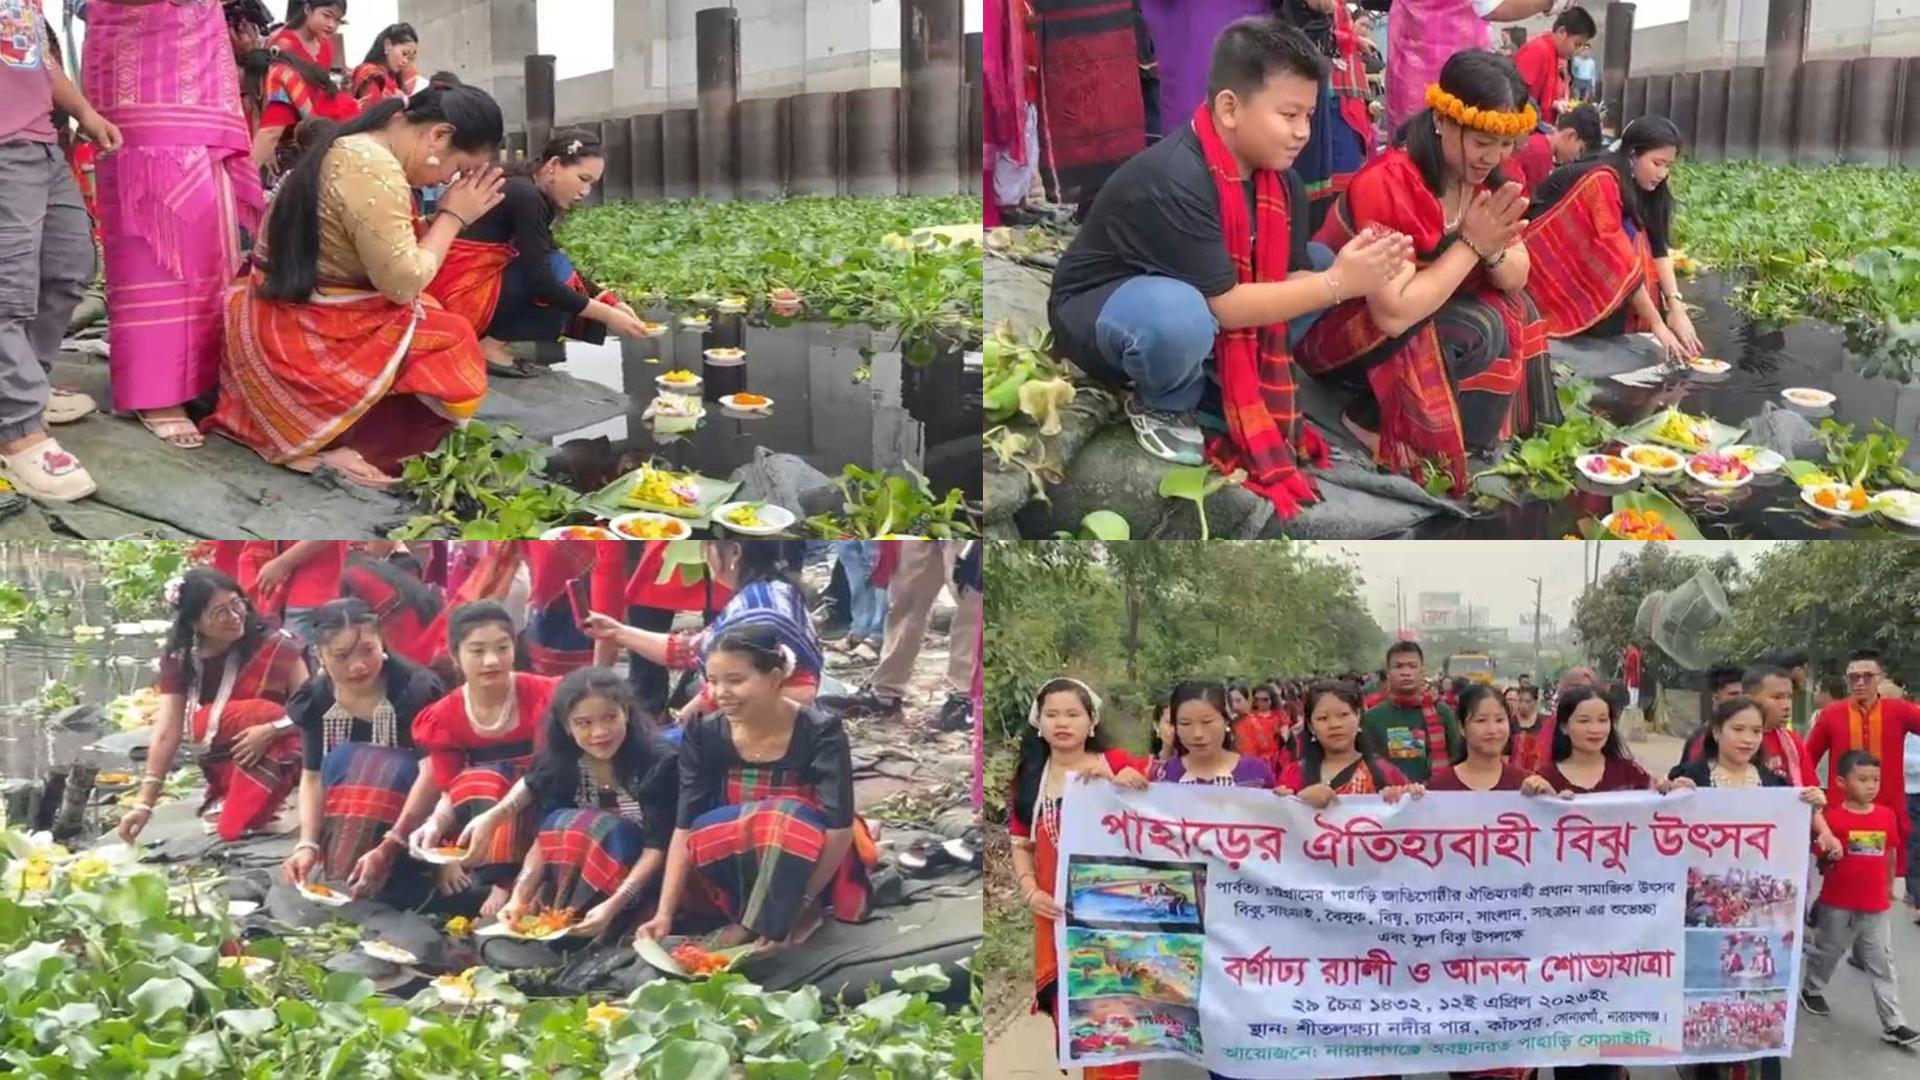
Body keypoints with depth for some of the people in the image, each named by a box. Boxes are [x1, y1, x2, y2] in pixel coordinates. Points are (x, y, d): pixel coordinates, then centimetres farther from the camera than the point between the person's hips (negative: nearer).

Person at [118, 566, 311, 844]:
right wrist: (145, 804, -14)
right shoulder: (180, 660, -3)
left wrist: (271, 730, -32)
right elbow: (166, 734, -8)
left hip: (277, 756, -5)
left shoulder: (273, 645, -13)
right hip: (224, 768, 5)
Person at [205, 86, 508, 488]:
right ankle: (328, 442, -7)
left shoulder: (349, 147, 10)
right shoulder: (376, 171, -22)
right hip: (306, 342, -10)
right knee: (451, 353, 0)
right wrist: (453, 216, -8)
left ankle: (325, 431, 5)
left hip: (280, 324, 10)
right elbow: (403, 283, -18)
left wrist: (445, 215, 7)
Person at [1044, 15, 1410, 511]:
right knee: (1181, 315, -42)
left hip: (1201, 298, 8)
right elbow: (1224, 306, -32)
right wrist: (1336, 285, -31)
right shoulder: (1173, 181, -32)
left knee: (1323, 264, -2)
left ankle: (1221, 389, 2)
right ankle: (1161, 406, -8)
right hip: (1097, 310, -8)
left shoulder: (1280, 180, -7)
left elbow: (1290, 277, -7)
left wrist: (1347, 269, -26)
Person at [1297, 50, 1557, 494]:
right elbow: (1395, 314, -35)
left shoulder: (1484, 177, -5)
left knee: (1516, 311, -12)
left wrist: (1493, 248, -24)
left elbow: (1517, 279, -1)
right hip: (1337, 331, -8)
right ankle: (1372, 420, -10)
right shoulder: (1387, 184, -30)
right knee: (1479, 330, -27)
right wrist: (1472, 244, -28)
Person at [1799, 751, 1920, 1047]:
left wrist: (1888, 887, 16)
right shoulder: (1833, 817, -14)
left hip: (1876, 906, 3)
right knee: (1827, 952, 17)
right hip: (1838, 904, -3)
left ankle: (1893, 1024, 7)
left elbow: (1890, 854, 12)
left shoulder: (1887, 815, -2)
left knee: (1882, 964, 5)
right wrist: (1827, 856, -21)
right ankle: (1812, 990, 41)